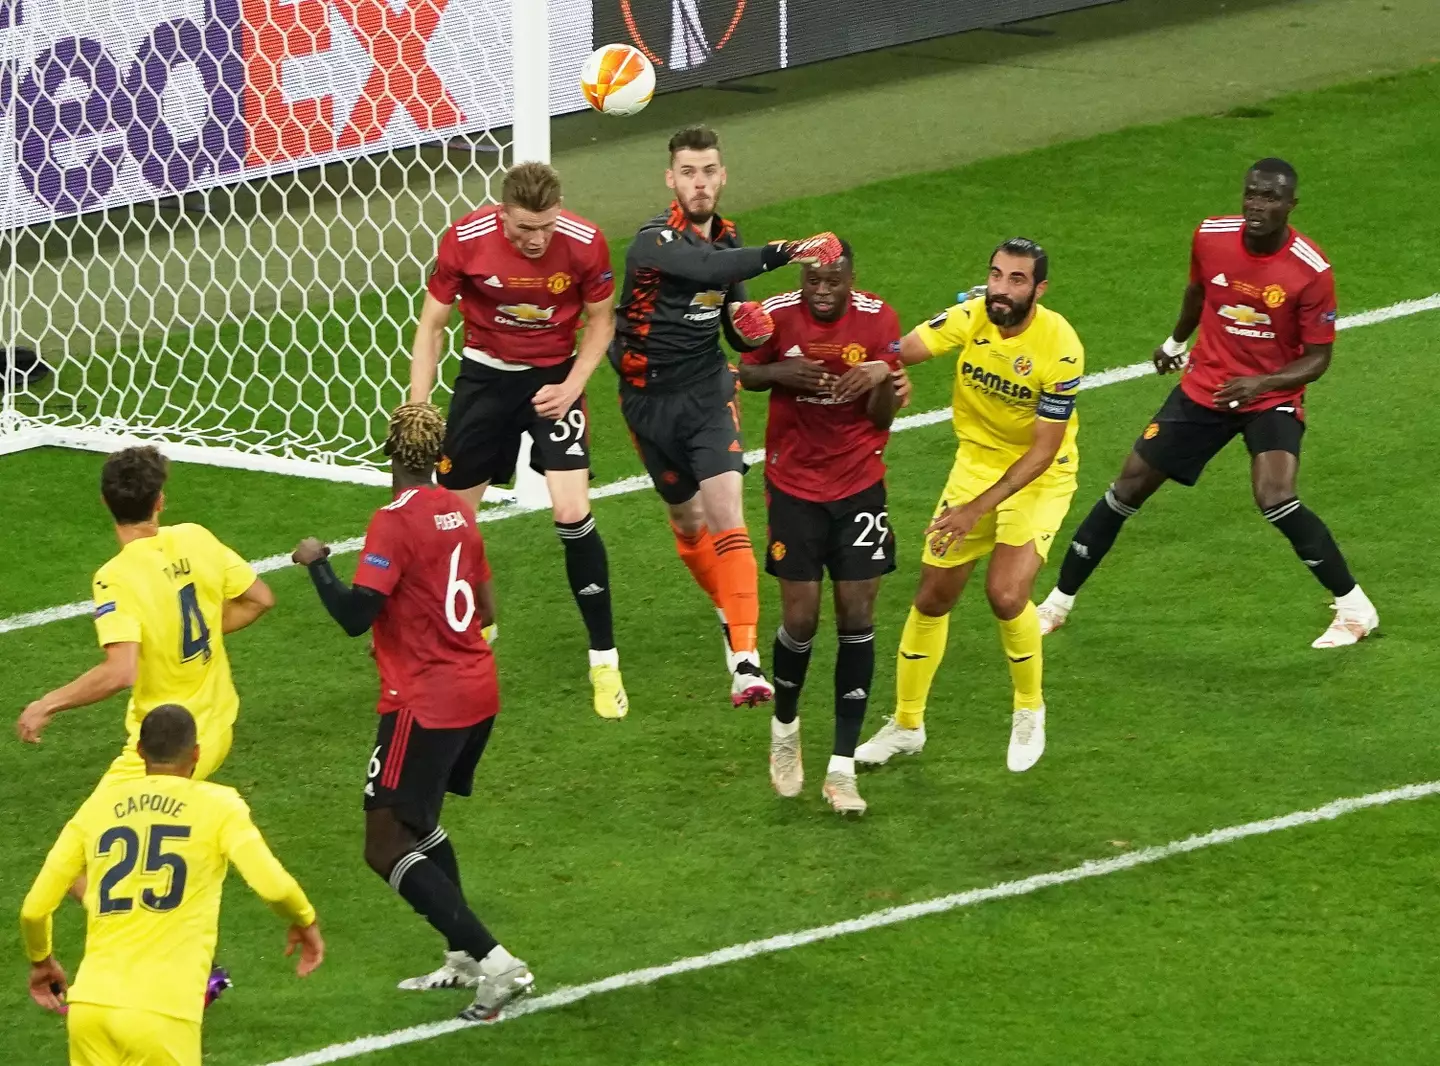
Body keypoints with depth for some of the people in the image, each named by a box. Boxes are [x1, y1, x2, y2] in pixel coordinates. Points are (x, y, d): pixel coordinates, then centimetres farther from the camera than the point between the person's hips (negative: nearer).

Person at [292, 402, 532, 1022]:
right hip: (478, 692, 9)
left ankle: (496, 963, -15)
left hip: (425, 704, -9)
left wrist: (317, 563, -6)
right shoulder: (459, 512, 8)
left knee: (387, 848, -6)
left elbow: (354, 615, -21)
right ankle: (463, 960, 28)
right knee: (418, 823, 27)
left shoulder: (394, 522, -16)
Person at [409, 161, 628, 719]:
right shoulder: (464, 240, -20)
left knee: (573, 513, -14)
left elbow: (600, 320, -1)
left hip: (553, 377, -1)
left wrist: (570, 387, -13)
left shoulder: (584, 243, -20)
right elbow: (431, 326, -7)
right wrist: (416, 411, -13)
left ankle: (604, 662, -3)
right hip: (485, 374, 1)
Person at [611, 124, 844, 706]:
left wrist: (752, 329, -10)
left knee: (725, 512, -15)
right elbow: (708, 268, -40)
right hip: (650, 399, -2)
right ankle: (731, 614, 40)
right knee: (688, 521, 11)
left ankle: (745, 660, -24)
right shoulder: (655, 241, -19)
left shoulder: (727, 239, 2)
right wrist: (781, 253, -52)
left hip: (707, 390, 2)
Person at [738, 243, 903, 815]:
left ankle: (842, 768, 2)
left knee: (857, 617, -4)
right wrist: (781, 372, -15)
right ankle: (784, 727, 28)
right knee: (801, 619, -3)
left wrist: (882, 377, -27)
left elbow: (883, 418, -5)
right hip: (794, 486, -1)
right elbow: (746, 373, 7)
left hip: (860, 485, 1)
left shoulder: (878, 319, -9)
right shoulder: (777, 313, -11)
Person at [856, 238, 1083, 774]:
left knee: (1006, 595, -21)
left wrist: (978, 508, -25)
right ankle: (906, 725, 25)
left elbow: (1044, 450, -21)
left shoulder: (1059, 348, -25)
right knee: (932, 597, 7)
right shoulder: (970, 318, -16)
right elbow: (899, 351, -28)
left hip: (1040, 477, -4)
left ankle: (1029, 710, 7)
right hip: (977, 463, 4)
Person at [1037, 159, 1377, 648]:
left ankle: (1355, 607, -8)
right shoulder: (1211, 236, -9)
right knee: (1128, 487, 2)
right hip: (1203, 388, 4)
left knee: (1276, 500, -26)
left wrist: (1262, 383, -29)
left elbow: (1317, 358, -13)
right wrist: (1175, 341, 31)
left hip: (1272, 395, -4)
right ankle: (1059, 601, 18)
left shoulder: (1311, 271, -21)